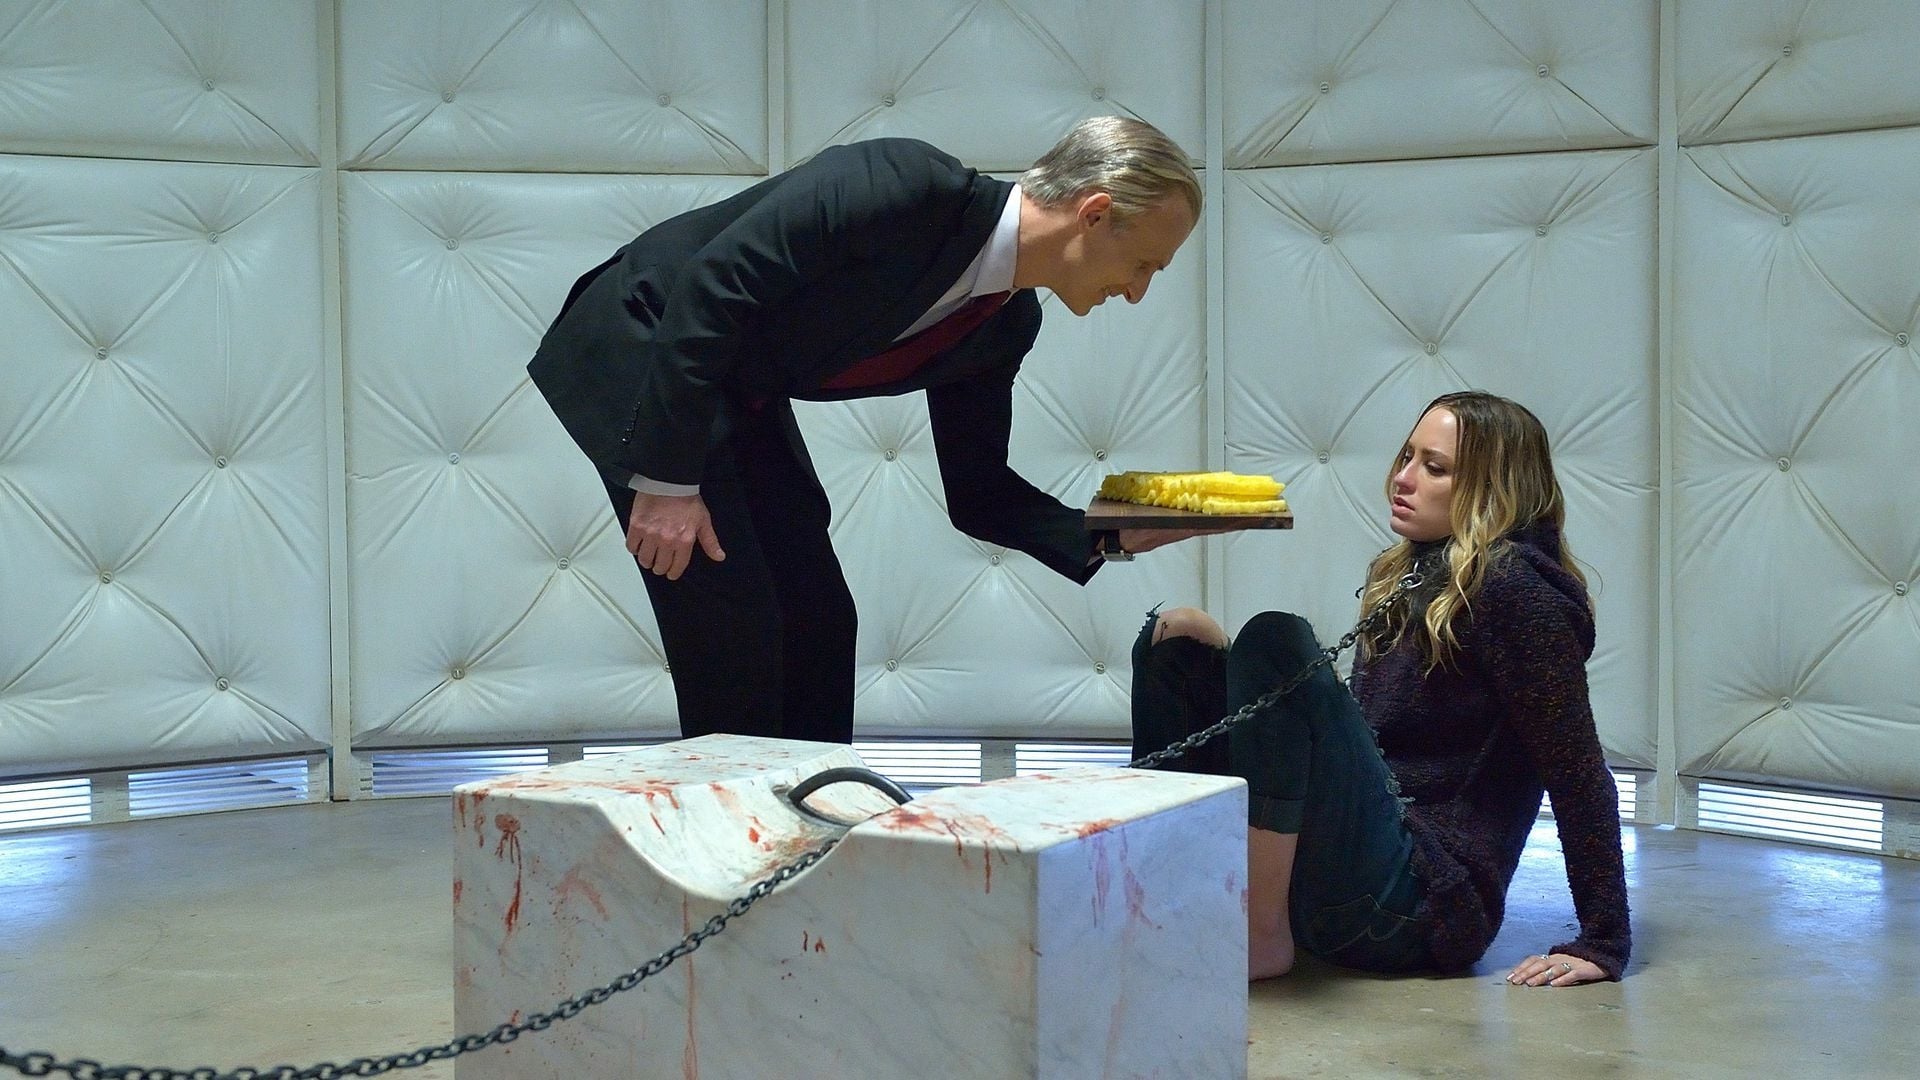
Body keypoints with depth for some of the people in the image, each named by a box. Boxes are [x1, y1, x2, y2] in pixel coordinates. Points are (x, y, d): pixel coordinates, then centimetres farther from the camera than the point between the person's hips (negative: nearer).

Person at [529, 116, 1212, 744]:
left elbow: (976, 492, 6)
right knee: (734, 630, -11)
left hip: (740, 401, 8)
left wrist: (1110, 537, -9)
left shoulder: (1007, 325, -2)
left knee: (818, 625, 6)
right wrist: (668, 477, -27)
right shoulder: (904, 183, -27)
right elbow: (712, 284, -29)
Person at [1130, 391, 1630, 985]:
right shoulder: (1401, 576, 15)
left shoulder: (1514, 587, -11)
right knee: (1170, 645, 6)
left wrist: (1604, 943, -14)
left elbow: (1577, 768, -13)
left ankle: (1261, 939, -21)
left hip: (1423, 906, -9)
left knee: (1278, 638, -25)